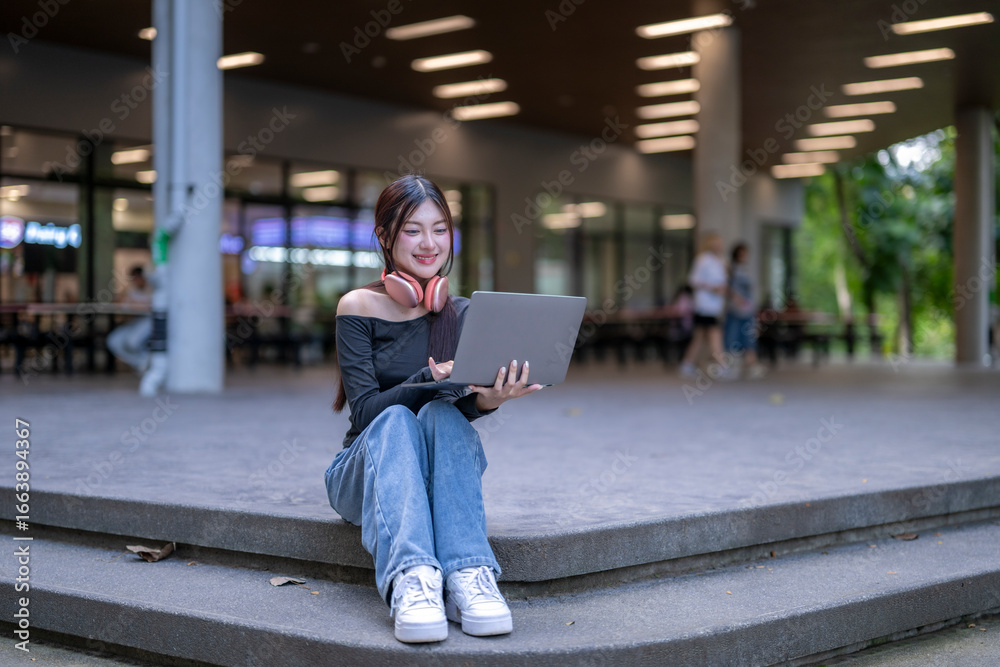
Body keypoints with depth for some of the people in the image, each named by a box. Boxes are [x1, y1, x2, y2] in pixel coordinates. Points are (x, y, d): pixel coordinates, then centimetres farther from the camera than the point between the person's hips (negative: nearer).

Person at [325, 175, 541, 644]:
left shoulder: (464, 314, 4)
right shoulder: (359, 308, -4)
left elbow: (467, 402, -7)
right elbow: (366, 410, -15)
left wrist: (488, 399, -32)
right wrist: (431, 378, -32)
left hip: (443, 476, 2)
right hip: (364, 474, -1)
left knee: (442, 415, -30)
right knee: (396, 420, -33)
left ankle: (469, 578, -47)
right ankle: (410, 579, -54)